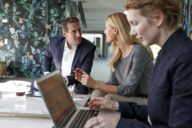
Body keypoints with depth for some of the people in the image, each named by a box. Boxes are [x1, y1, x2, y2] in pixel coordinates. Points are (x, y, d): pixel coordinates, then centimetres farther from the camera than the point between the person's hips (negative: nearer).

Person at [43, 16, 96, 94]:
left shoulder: (89, 48, -12)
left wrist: (66, 80, -29)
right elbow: (47, 56, 20)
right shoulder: (55, 42, -3)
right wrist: (46, 73, 6)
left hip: (76, 90, -2)